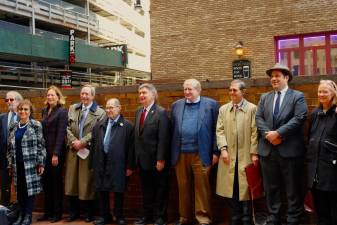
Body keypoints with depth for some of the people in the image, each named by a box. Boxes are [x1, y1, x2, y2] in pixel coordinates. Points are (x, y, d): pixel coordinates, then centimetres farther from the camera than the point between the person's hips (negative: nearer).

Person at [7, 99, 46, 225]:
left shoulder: (36, 126, -3)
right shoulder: (13, 127, 11)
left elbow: (41, 145, -6)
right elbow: (10, 147, 14)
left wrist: (41, 163, -10)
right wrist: (10, 164, 11)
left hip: (31, 163, -4)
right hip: (17, 164, 4)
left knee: (30, 187, -2)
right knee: (19, 189, 7)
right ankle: (21, 214, 20)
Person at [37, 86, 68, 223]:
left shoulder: (62, 112, -8)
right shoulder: (44, 111, 12)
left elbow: (61, 134, -13)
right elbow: (43, 131, 12)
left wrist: (56, 154, -17)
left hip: (56, 151, -6)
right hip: (45, 151, 6)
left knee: (56, 182, 3)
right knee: (46, 181, 9)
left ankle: (57, 213, 14)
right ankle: (47, 212, 21)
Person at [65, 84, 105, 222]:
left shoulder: (100, 112, -3)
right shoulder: (72, 108, 12)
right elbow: (67, 128, 5)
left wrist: (82, 142, -16)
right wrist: (74, 141, -10)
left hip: (89, 151, -4)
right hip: (73, 150, 4)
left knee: (87, 182, 2)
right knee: (71, 181, 8)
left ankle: (88, 213, 16)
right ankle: (73, 211, 21)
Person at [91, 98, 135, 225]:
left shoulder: (127, 126, -5)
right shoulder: (99, 125, 10)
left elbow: (131, 148, -7)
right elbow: (93, 144, 11)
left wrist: (130, 166, -9)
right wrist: (93, 162, 6)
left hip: (118, 163, -4)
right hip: (101, 163, 5)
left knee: (118, 191, 5)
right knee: (102, 190, 11)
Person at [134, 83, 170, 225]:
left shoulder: (161, 112, -13)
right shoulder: (139, 111, 10)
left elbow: (163, 139, -17)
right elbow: (137, 135, 10)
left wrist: (161, 160, -20)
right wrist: (137, 156, 7)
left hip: (156, 160, -7)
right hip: (142, 159, 7)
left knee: (160, 190, 8)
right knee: (146, 189, 16)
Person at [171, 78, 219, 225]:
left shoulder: (211, 104, 2)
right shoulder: (176, 105, 13)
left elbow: (216, 129, 0)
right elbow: (172, 130, 12)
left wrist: (215, 151, -5)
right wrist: (172, 153, 8)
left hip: (201, 154, -3)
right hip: (180, 154, 4)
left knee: (202, 187, 0)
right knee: (183, 187, 11)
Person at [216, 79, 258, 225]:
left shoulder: (252, 108, 0)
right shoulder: (223, 109, 11)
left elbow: (254, 132, -4)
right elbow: (220, 130, 6)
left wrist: (254, 153, -9)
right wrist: (223, 148, -7)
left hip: (246, 156, -3)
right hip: (229, 155, 3)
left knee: (246, 188, 4)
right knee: (231, 188, 8)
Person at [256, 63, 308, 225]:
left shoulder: (298, 96, 1)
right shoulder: (264, 97, 15)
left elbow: (299, 118, -12)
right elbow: (258, 118, 5)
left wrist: (278, 133, -17)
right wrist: (268, 134, -12)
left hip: (290, 149, -4)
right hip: (268, 149, 4)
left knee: (293, 189, 4)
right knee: (271, 188, 11)